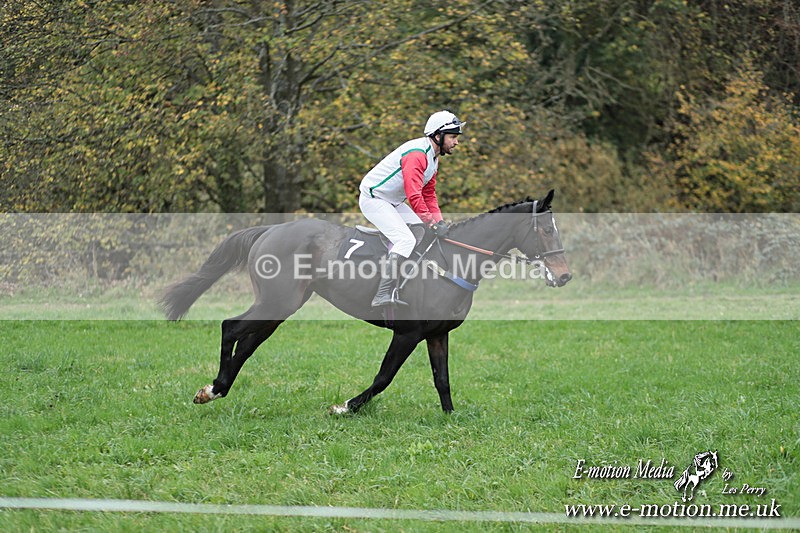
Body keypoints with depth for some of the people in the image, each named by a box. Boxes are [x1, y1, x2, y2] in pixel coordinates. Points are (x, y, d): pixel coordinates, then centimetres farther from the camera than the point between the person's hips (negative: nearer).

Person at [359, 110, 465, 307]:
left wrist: (439, 221, 0)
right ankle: (383, 295, -26)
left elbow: (429, 194, 14)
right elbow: (414, 195, -32)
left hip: (392, 202, 11)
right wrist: (432, 222, -32)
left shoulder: (433, 157, 10)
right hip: (374, 199, -11)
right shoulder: (417, 154, -24)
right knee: (406, 240, -22)